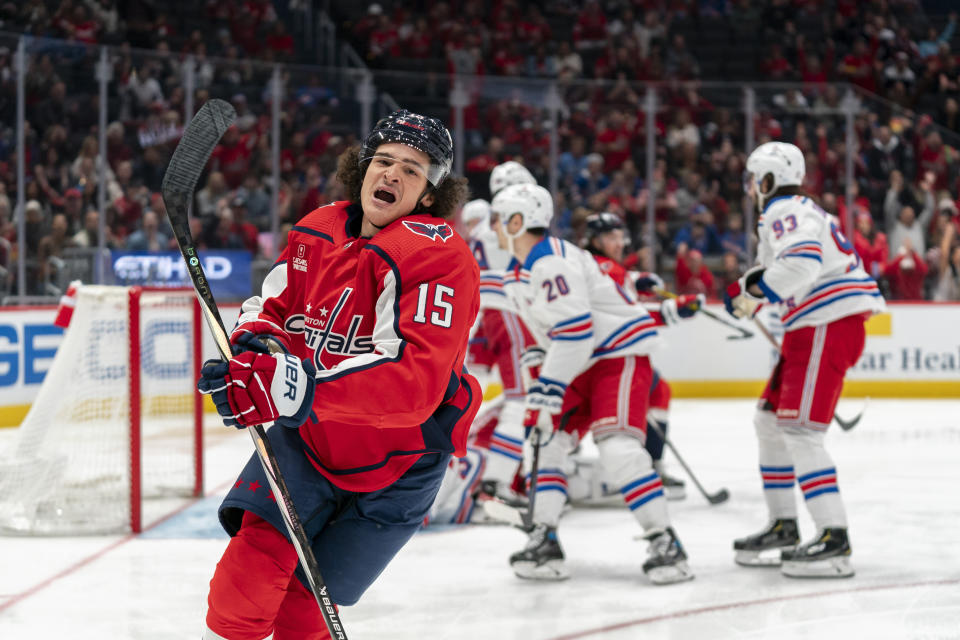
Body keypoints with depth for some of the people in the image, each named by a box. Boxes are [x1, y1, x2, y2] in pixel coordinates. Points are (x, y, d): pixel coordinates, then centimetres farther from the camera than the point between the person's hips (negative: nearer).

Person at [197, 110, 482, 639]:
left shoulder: (437, 257, -25)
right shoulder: (317, 233, -3)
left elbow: (415, 382, -37)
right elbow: (274, 307, 12)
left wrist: (302, 387, -48)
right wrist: (254, 342, -16)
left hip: (394, 468, -4)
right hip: (307, 438, 4)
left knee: (304, 597, 0)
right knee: (260, 547, -16)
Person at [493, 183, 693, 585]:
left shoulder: (551, 262, -21)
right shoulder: (523, 269, 13)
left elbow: (575, 330, -28)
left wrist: (550, 388, -24)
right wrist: (544, 386, 20)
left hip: (621, 356, -11)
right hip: (582, 367, 11)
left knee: (617, 447, -24)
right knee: (543, 441, 5)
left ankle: (664, 543, -21)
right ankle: (544, 543, 8)